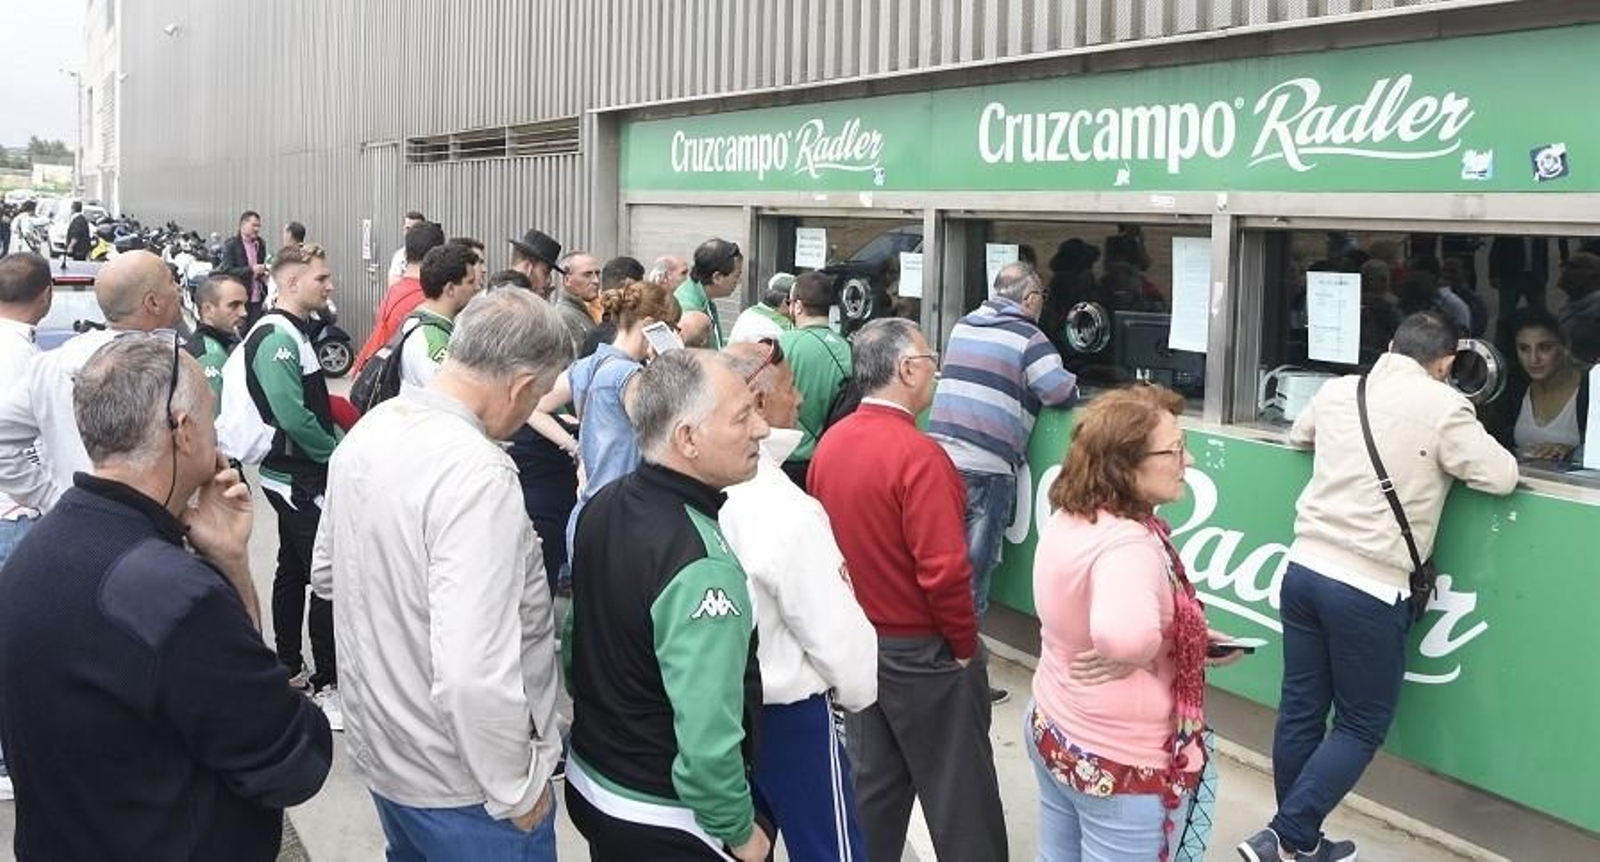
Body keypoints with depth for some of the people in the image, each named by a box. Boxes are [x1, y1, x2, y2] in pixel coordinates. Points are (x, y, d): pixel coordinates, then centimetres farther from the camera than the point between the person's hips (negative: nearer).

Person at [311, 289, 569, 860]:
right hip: (459, 783, -8)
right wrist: (519, 788, -21)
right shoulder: (477, 473, -29)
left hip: (378, 749, 8)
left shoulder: (369, 431, -2)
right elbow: (474, 674, -34)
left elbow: (327, 574, 13)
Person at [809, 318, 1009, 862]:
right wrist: (964, 646, -11)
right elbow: (944, 571, -25)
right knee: (960, 798, 8)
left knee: (873, 787, 19)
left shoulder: (830, 445, -1)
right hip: (921, 652, -7)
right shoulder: (917, 455, -23)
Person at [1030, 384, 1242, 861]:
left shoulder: (1067, 520, -2)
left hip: (1051, 732, 8)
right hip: (1122, 764, -8)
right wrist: (1134, 657, -28)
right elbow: (1124, 634, -51)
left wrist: (1188, 643, 7)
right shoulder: (1128, 544, -30)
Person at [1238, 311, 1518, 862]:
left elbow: (1297, 436, 29)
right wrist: (1450, 451, 12)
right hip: (1369, 589, -6)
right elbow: (1501, 477, -6)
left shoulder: (1336, 391, 10)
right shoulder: (1442, 405, -8)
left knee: (1300, 711, 14)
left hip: (1304, 568, 6)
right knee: (1362, 726, 9)